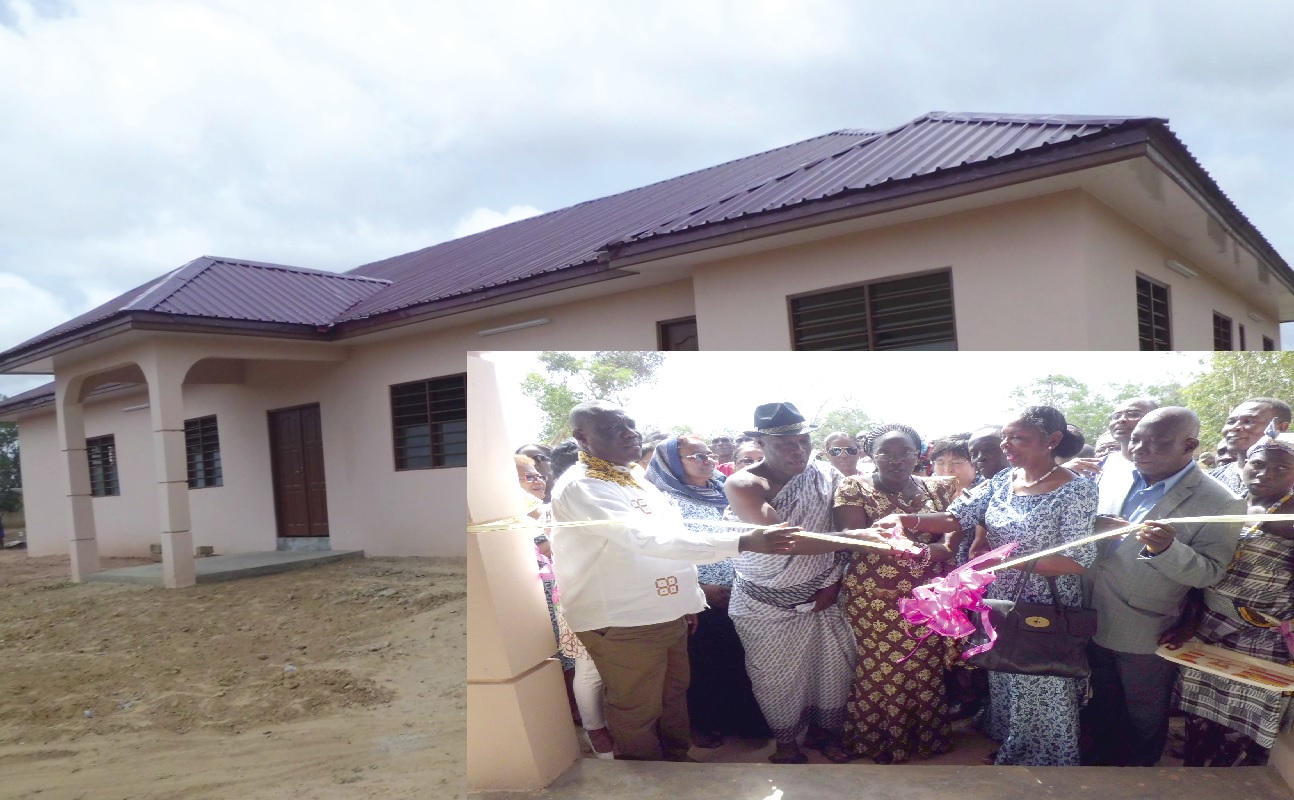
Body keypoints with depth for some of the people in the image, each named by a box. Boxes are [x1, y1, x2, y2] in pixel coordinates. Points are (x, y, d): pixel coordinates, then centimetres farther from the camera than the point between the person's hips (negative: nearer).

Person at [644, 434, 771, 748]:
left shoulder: (721, 492, 9)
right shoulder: (665, 500, -11)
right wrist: (701, 589, -17)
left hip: (735, 596, 6)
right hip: (697, 601, -6)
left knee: (734, 659, 13)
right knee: (701, 663, 7)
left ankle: (731, 717, 33)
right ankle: (699, 724, 28)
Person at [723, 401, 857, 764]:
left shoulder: (826, 475, -3)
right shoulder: (742, 485, -18)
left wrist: (834, 580, -8)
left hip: (820, 596, 3)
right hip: (767, 604, -3)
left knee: (832, 667, 11)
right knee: (777, 678, 10)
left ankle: (823, 729, 37)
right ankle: (785, 741, 34)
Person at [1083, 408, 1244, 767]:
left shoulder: (1220, 504, -18)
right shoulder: (1114, 476, -4)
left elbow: (1210, 573, -19)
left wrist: (1168, 549, -38)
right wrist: (1094, 524, -17)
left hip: (1146, 636, -4)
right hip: (1093, 620, 4)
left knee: (1144, 723, 20)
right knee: (1100, 710, 25)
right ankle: (1102, 762, 47)